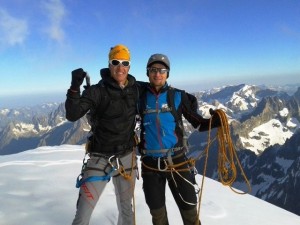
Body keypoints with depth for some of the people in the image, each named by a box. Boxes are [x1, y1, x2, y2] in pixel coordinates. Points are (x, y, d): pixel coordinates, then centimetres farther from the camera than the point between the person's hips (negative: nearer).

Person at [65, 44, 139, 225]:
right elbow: (72, 115, -22)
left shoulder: (135, 89, 0)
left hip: (127, 157, 4)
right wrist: (75, 87, -33)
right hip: (100, 158, -3)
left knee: (126, 208, 20)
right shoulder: (98, 91, -12)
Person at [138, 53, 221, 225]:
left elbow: (197, 122, -3)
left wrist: (214, 121, -21)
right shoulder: (141, 97, -1)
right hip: (150, 163, 2)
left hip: (177, 160, -1)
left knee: (189, 210, 8)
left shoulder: (178, 96, -4)